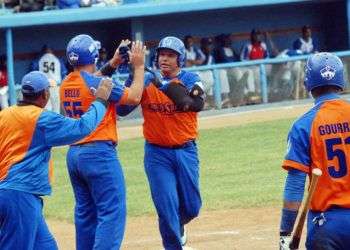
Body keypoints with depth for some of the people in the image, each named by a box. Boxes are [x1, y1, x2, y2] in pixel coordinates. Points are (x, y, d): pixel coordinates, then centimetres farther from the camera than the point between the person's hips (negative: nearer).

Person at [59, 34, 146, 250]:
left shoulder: (66, 85, 8)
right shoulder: (98, 83, -15)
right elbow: (134, 97, -12)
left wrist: (114, 63, 25)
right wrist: (139, 66, -2)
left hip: (74, 154, 8)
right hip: (99, 153, -8)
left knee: (85, 212, 16)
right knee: (113, 212, -9)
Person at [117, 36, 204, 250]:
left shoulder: (190, 80, -3)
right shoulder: (147, 81, -2)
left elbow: (197, 104, -24)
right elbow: (122, 109, -11)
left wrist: (166, 85, -31)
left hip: (186, 151, 1)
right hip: (157, 153, -1)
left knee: (191, 208, 9)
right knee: (167, 206, -6)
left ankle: (176, 226, 42)